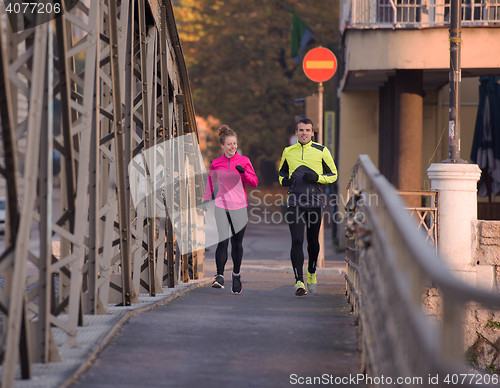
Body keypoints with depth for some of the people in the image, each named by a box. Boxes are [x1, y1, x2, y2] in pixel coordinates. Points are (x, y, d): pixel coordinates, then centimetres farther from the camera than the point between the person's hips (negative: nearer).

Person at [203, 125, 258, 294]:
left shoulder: (243, 161, 4)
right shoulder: (216, 164, 6)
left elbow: (254, 182, 2)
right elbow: (210, 184, 16)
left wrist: (244, 173, -16)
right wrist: (206, 202, 15)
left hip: (239, 206, 0)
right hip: (221, 206, 0)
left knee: (237, 243, 5)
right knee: (223, 241, -14)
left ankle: (236, 275, 24)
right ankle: (219, 276, -15)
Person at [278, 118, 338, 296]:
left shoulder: (321, 151, 2)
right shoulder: (288, 152, 9)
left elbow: (333, 175, 7)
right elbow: (282, 171, 23)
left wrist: (317, 177, -12)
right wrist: (284, 180, 0)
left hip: (315, 201, 0)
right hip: (294, 202, 0)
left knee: (313, 241, 11)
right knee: (297, 241, -11)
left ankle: (312, 273, 37)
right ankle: (299, 281, -13)